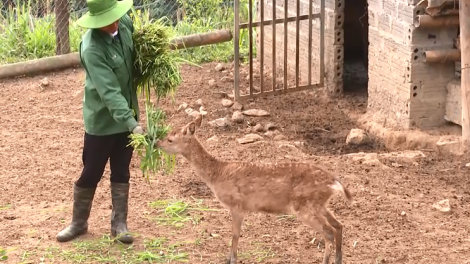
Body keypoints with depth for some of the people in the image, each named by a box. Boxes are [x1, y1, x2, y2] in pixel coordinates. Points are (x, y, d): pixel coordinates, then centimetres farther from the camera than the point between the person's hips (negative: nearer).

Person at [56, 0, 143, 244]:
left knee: (121, 173, 13)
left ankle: (119, 224, 24)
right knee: (91, 174, 7)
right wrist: (133, 124, -41)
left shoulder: (125, 23, -9)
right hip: (102, 120, -5)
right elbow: (109, 92, -33)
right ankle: (79, 223, 26)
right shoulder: (92, 49, -28)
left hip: (126, 115, 5)